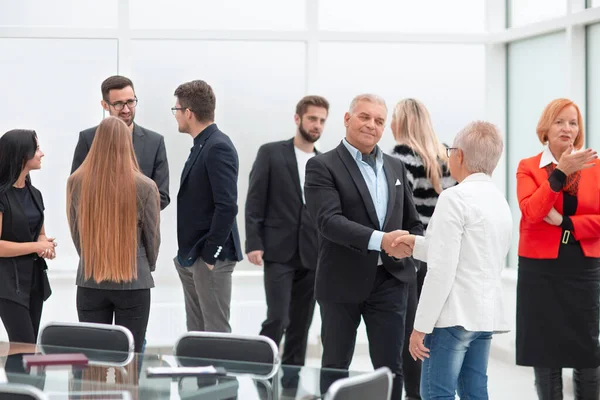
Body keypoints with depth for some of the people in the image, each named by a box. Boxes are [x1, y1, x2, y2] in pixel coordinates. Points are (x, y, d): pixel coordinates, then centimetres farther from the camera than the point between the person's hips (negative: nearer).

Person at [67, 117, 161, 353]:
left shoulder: (76, 182, -5)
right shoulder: (144, 186, -12)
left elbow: (75, 231, 7)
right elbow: (152, 236, 0)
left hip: (90, 281, 2)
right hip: (134, 282, -2)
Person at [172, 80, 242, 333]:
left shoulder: (218, 148, -16)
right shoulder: (202, 146, 14)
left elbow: (227, 206, -22)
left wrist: (210, 255, -19)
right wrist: (186, 254, 16)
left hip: (210, 257, -10)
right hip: (192, 256, 10)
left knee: (216, 332, -5)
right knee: (196, 331, 13)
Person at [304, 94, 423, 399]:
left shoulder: (396, 167, 11)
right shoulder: (322, 166, -7)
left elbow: (412, 222, 18)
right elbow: (329, 220, -21)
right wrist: (379, 239, -33)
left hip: (390, 281, 4)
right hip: (342, 282, -4)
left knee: (390, 368, 5)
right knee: (335, 367, 9)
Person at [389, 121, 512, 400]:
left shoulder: (455, 198, -12)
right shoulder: (500, 201, 12)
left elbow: (442, 270, -17)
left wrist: (421, 325, -13)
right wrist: (418, 245, 19)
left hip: (454, 314, -8)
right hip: (485, 314, 8)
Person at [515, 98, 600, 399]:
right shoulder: (528, 167, 2)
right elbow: (531, 212, -15)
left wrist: (565, 222, -12)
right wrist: (560, 172, -21)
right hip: (540, 269, -1)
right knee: (545, 352, 4)